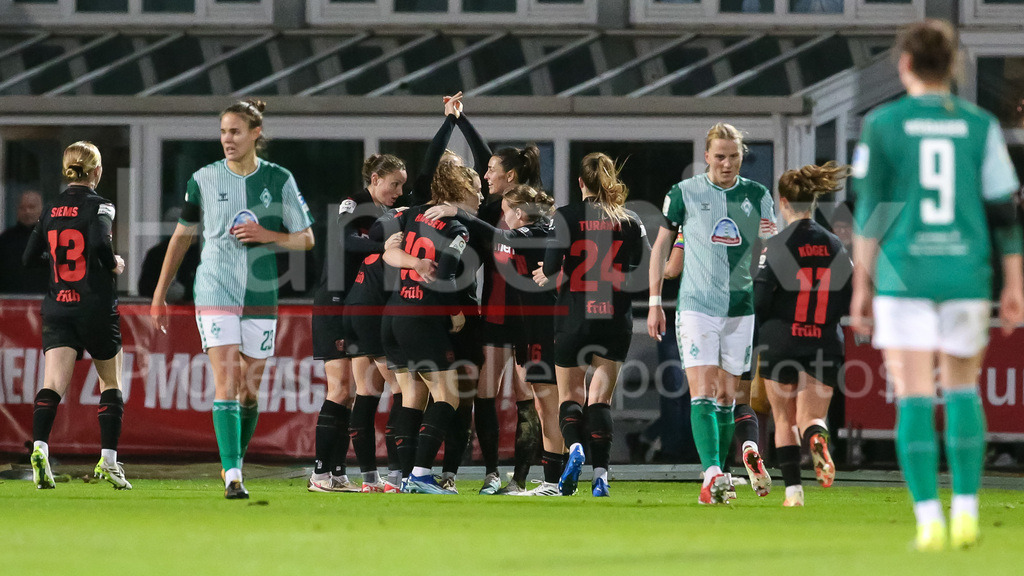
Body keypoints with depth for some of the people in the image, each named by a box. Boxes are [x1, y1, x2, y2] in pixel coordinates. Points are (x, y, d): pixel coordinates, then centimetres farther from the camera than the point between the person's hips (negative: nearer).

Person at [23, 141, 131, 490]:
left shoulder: (52, 209, 8)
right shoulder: (98, 206, -8)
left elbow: (29, 258, 10)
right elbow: (99, 242, -25)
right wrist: (115, 265, -6)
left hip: (57, 308, 3)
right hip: (95, 306, -3)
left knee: (53, 384, -8)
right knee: (110, 384, 14)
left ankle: (39, 446, -31)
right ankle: (108, 459, 11)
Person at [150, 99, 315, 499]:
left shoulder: (279, 180, 1)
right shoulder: (204, 180, 1)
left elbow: (306, 239, 6)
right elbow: (181, 236, 11)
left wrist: (266, 235, -14)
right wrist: (159, 297, 11)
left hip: (260, 297, 2)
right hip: (215, 295, -2)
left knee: (250, 390, 8)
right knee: (226, 383, -14)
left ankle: (235, 463, 28)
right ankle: (232, 477, -20)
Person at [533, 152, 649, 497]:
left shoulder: (566, 216, -5)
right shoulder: (630, 221, 2)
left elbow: (551, 267, -13)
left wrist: (545, 275, 10)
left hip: (573, 316, -2)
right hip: (615, 318, 2)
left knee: (570, 394, 11)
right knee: (600, 398, 5)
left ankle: (574, 446, -17)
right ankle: (600, 473, -7)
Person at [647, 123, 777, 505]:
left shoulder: (757, 196, 6)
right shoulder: (685, 193, 0)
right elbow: (661, 246, 6)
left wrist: (771, 237, -11)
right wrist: (654, 302, 1)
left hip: (740, 308, 3)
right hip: (696, 305, -3)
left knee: (726, 396, 6)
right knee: (702, 393, -14)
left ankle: (718, 475, 16)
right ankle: (712, 475, -24)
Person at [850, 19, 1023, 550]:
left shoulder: (882, 124, 0)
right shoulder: (979, 125, 4)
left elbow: (869, 209, -2)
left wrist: (861, 285, 3)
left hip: (904, 276, -2)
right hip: (966, 276, 2)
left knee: (914, 400, 0)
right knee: (961, 389, 17)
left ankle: (929, 520, -7)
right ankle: (966, 510, 9)